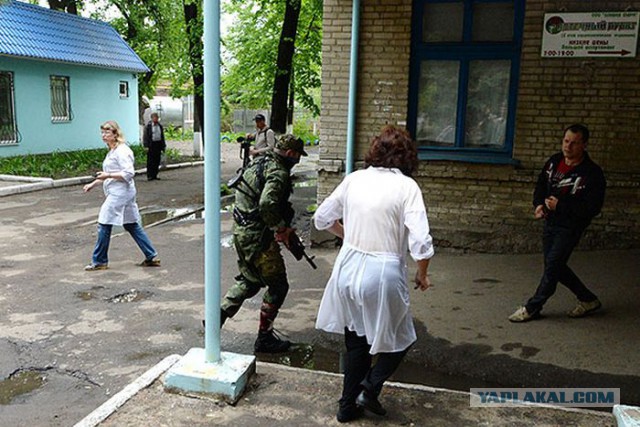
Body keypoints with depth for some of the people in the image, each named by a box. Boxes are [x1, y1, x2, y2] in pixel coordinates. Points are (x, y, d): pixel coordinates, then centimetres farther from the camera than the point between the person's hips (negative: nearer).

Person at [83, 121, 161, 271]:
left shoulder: (122, 151, -14)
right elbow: (109, 175, 24)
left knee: (104, 225, -3)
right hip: (116, 193, 10)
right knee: (131, 225, 12)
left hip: (120, 194, -10)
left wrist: (108, 175, -22)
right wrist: (93, 184, 17)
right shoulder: (112, 151, 18)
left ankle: (99, 261, 9)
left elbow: (128, 173, -22)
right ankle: (151, 257, 15)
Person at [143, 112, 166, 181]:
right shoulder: (148, 126, -3)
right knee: (150, 161, -4)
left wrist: (163, 146, 14)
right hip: (151, 145, -5)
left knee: (157, 161, 7)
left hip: (158, 144, 5)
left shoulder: (160, 126, 13)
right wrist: (146, 146, -12)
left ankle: (155, 175, 15)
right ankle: (149, 176, 0)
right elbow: (145, 136, -5)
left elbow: (162, 136, 18)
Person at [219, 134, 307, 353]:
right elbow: (267, 204, -34)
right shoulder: (278, 173, -18)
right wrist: (282, 229, -19)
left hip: (241, 232, 9)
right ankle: (264, 338, 15)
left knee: (249, 281, 25)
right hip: (258, 238, -9)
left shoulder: (258, 162, 12)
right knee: (277, 286, 5)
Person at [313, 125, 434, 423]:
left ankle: (349, 405, 33)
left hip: (349, 269, 5)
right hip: (383, 274, -5)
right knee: (399, 340, 21)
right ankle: (370, 387, 6)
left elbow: (322, 219, 10)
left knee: (357, 339, 23)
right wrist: (422, 275, 0)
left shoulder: (354, 179, 2)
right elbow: (420, 242, -17)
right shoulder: (406, 187, -11)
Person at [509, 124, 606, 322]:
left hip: (570, 226, -7)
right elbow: (541, 184, 16)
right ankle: (588, 300, 32)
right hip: (550, 222, 7)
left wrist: (560, 206, -23)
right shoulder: (555, 161, 2)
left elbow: (592, 208, -20)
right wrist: (539, 204, -2)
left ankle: (532, 308, 6)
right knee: (555, 266, 14)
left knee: (553, 265, -7)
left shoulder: (592, 173, -17)